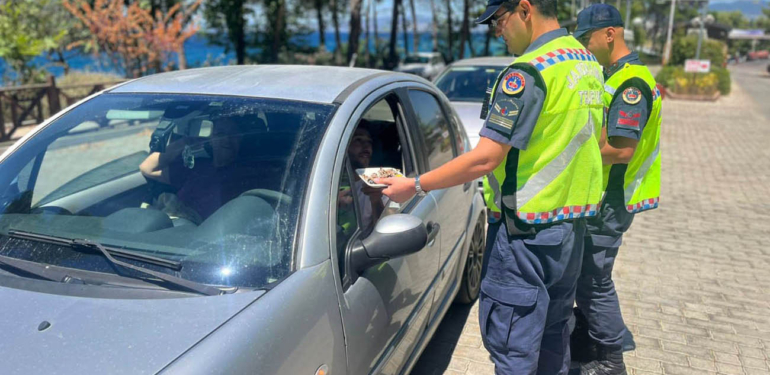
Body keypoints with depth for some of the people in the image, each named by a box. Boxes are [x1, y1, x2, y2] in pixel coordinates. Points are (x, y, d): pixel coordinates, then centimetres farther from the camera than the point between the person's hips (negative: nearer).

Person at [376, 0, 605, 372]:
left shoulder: (527, 72, -19)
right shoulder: (588, 62, 9)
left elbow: (483, 159, -23)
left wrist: (415, 185, -15)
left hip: (532, 231, -9)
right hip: (576, 221, 9)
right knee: (553, 334, 23)